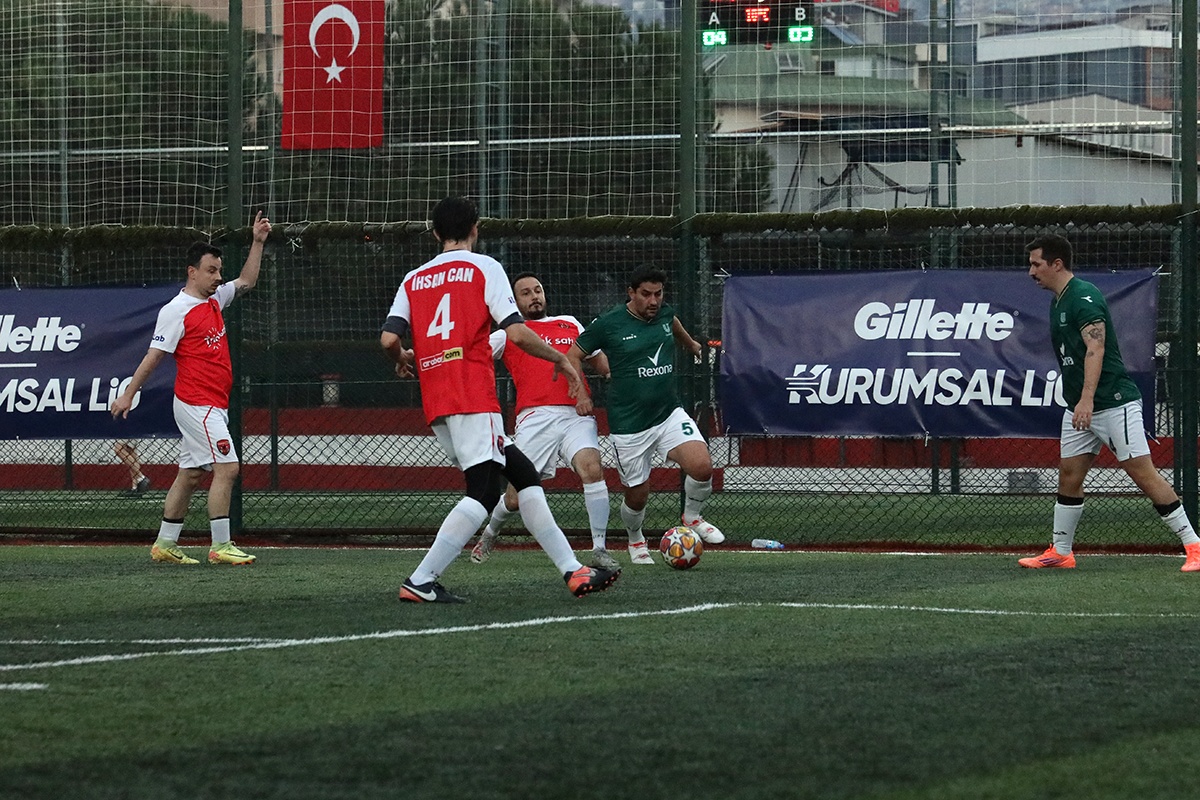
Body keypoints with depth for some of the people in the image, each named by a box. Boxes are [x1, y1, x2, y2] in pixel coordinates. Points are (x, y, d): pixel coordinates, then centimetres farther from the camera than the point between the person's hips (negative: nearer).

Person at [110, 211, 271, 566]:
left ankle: (165, 544, 16)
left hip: (214, 404, 9)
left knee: (190, 475, 11)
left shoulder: (214, 300, 14)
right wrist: (128, 394, -9)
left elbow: (246, 281, 30)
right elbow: (154, 355, -10)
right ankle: (220, 546, -12)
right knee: (226, 468, -14)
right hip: (196, 403, -9)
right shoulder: (176, 311, -10)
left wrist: (257, 243, 20)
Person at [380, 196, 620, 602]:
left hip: (435, 403, 7)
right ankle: (420, 581, -18)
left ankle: (572, 569, 7)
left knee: (522, 473, 11)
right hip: (474, 397, -7)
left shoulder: (414, 279, 15)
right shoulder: (483, 268, 2)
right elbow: (516, 332, -8)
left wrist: (404, 359, 25)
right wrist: (561, 360, 5)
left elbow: (389, 338, 2)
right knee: (484, 491, -9)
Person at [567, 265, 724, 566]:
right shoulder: (608, 323, -10)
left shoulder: (664, 313, 3)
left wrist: (690, 343, 47)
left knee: (702, 466, -20)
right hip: (629, 425, -3)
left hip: (669, 414, 3)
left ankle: (692, 516, 11)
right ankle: (635, 539, 38)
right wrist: (580, 393, -8)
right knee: (638, 495, 4)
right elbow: (572, 355, 1)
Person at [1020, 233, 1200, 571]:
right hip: (1079, 408, 10)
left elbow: (1095, 349, -27)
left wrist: (1087, 400, -36)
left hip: (1114, 402, -9)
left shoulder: (1084, 297, -15)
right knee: (1069, 475, 8)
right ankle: (1060, 553, 17)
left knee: (1142, 472, -10)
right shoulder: (1058, 302, 15)